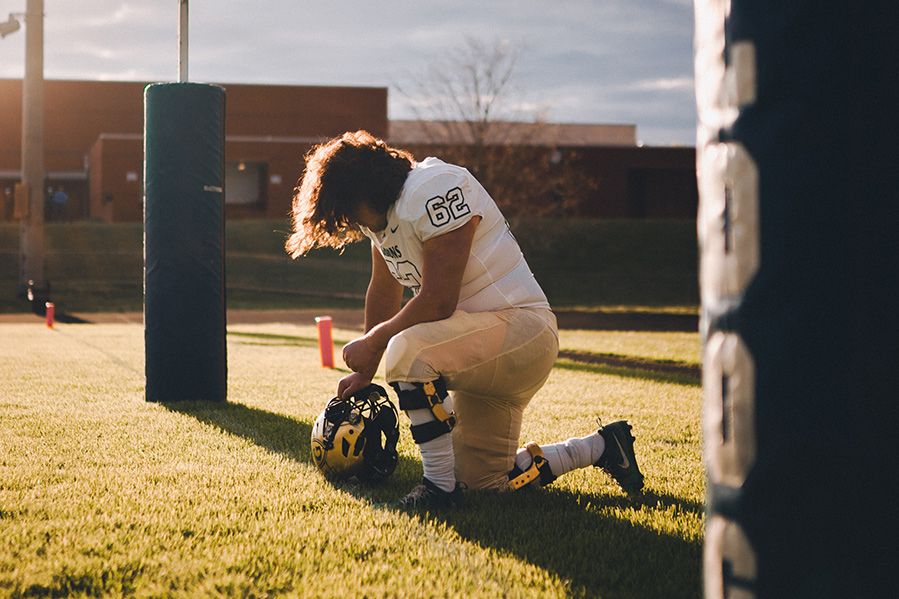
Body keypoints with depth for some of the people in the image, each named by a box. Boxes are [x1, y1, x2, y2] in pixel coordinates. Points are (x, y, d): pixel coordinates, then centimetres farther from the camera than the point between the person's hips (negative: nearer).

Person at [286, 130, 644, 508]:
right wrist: (365, 371, 26)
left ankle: (440, 486, -23)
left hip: (522, 332, -10)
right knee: (486, 480, 14)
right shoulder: (381, 217, 8)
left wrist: (373, 342, -12)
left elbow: (438, 302, -24)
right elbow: (383, 294, 22)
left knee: (407, 349, -34)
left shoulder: (432, 190, -22)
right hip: (480, 349, 10)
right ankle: (602, 447, 28)